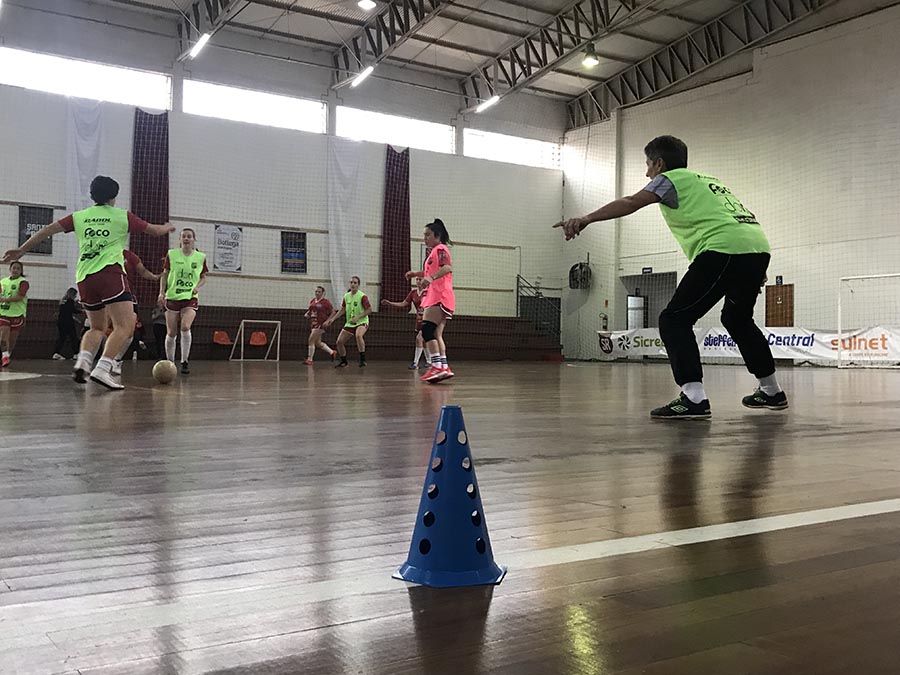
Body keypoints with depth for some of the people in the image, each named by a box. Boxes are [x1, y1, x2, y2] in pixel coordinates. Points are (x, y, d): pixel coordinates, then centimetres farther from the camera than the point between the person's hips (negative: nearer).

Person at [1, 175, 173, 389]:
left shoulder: (80, 216, 18)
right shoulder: (123, 216, 10)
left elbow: (48, 230, 16)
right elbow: (155, 231, 19)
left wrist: (22, 250, 25)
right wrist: (167, 227, 41)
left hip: (84, 277, 6)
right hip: (110, 273, -5)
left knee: (97, 328, 20)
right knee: (125, 327, -10)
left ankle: (83, 361, -5)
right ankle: (102, 369, -27)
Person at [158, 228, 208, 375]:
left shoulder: (200, 257, 4)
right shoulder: (172, 254, 1)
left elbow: (203, 278, 13)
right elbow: (164, 275, 7)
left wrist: (198, 286, -7)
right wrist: (162, 292, -3)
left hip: (190, 298, -1)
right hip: (172, 297, 1)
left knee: (185, 327, -21)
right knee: (171, 333, 3)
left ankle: (184, 362, -11)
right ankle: (170, 363, 19)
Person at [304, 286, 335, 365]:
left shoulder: (326, 302, -8)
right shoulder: (312, 301, 12)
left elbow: (333, 312, -6)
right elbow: (310, 310, 26)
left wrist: (327, 321, -14)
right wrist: (306, 314, 4)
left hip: (320, 324, -8)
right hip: (313, 323, 8)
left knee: (311, 340, -12)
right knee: (318, 343, 14)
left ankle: (309, 359, -4)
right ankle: (331, 352, 34)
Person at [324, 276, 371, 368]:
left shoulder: (362, 296, -13)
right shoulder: (346, 296, 6)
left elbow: (369, 310, -13)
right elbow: (342, 310, 17)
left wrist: (357, 317, -21)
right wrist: (333, 319, 9)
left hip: (362, 322, -7)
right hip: (349, 323, 7)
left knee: (358, 335, -38)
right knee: (339, 342, 1)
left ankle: (363, 359, -30)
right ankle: (344, 362, 22)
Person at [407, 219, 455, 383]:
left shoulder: (440, 249, -6)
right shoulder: (435, 252, 25)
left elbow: (448, 267, -24)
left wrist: (431, 277, -37)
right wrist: (417, 274, 26)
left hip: (439, 297, -11)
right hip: (435, 297, 11)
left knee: (427, 330, -19)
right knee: (436, 335, 8)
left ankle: (437, 366, -24)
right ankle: (444, 368, 7)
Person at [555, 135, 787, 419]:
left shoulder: (670, 178, 8)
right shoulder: (708, 181, 33)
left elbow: (631, 203, -10)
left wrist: (585, 219, -21)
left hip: (724, 249, -9)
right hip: (758, 247, 9)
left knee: (674, 320, -5)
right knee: (737, 318, 29)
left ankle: (693, 398, -19)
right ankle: (771, 391, 38)